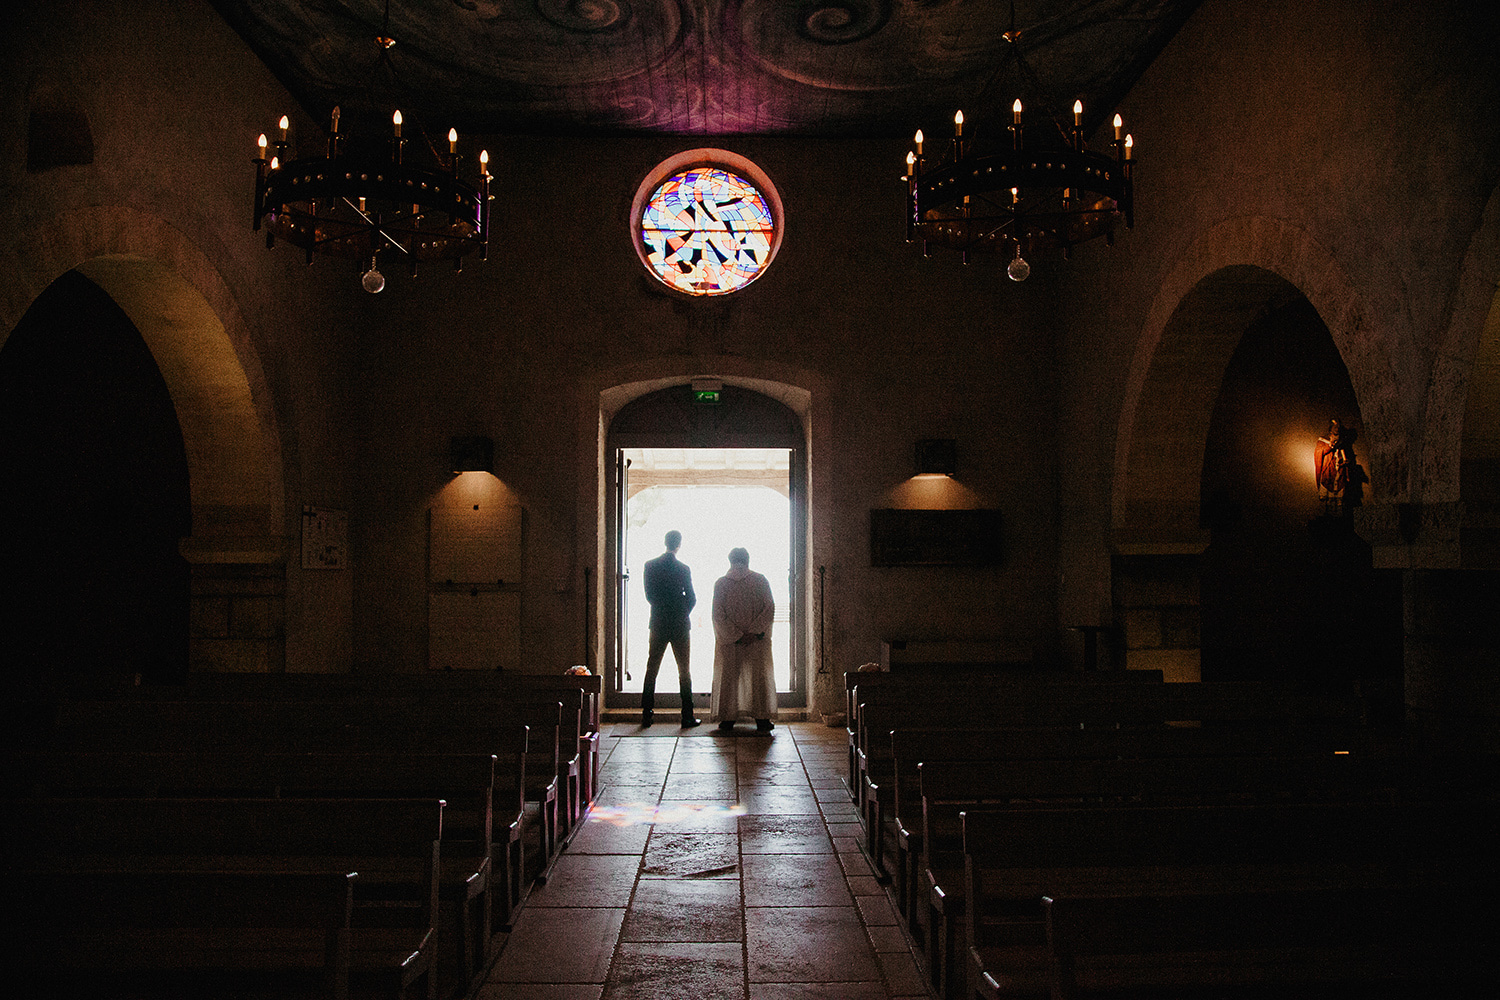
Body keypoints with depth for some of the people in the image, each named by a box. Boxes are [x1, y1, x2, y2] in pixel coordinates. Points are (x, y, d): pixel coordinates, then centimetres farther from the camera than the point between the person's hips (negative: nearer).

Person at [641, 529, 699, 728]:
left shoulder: (650, 565, -2)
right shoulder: (683, 569, -10)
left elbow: (649, 595, 2)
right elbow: (691, 598, -6)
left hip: (658, 623, 2)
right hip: (680, 625, -2)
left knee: (652, 669, 11)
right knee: (684, 670, 5)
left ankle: (647, 714, 11)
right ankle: (687, 717, 4)